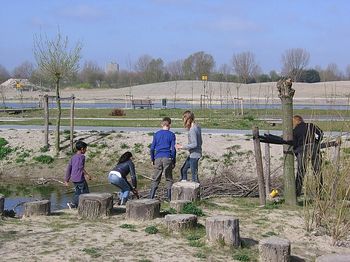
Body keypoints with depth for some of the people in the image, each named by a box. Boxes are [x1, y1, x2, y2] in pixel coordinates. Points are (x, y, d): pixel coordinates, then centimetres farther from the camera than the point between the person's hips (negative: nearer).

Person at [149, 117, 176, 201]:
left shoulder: (156, 134, 7)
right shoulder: (171, 135, 0)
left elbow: (152, 148, 5)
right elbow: (173, 149, -3)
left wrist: (152, 159, 14)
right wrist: (174, 161, 4)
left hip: (158, 158, 2)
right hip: (167, 158, -2)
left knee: (155, 179, 8)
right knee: (169, 179, 8)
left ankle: (151, 197, 3)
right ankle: (169, 198, 7)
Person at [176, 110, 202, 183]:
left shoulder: (192, 130, -22)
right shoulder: (197, 126, 6)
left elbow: (194, 144, -26)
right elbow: (200, 142, 14)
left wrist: (182, 147, -20)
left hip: (194, 155, -10)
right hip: (192, 154, 10)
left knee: (194, 175, -2)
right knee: (183, 170, 19)